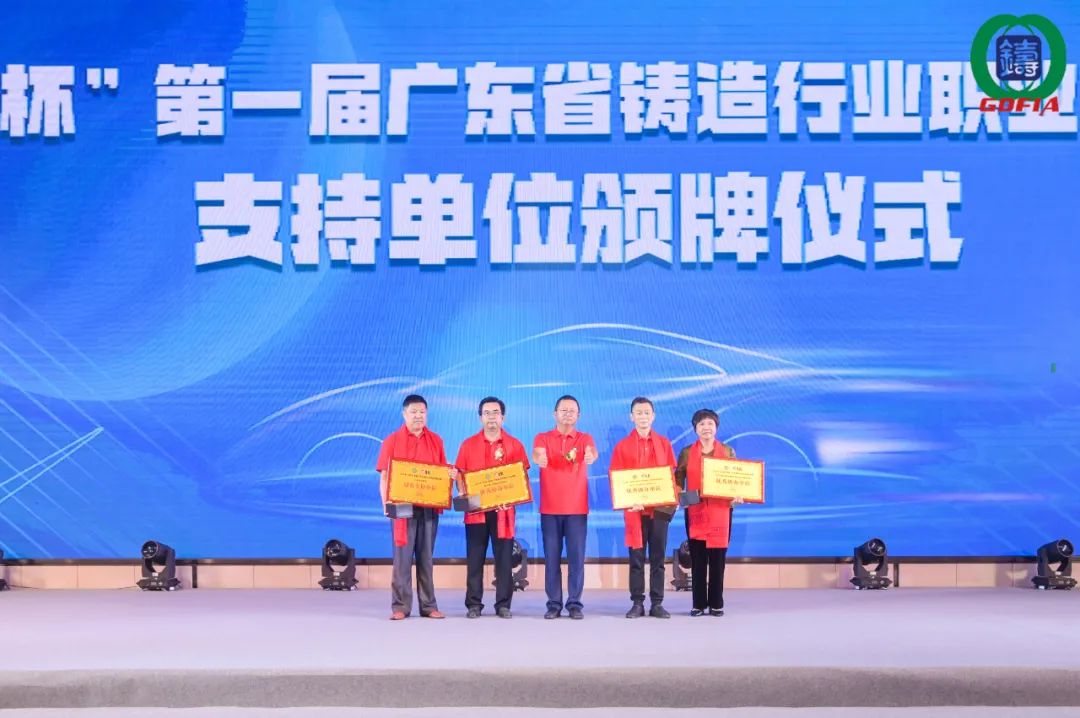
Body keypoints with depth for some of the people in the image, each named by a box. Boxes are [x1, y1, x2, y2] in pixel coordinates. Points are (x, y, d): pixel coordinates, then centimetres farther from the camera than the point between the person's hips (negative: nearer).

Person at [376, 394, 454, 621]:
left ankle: (428, 606, 10)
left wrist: (451, 474, -8)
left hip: (430, 507, 3)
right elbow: (384, 475, -2)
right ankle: (400, 606, 0)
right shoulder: (392, 441, 1)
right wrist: (386, 503, -14)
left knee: (426, 557, 7)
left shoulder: (436, 441, 10)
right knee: (402, 556, -3)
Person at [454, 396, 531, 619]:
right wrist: (463, 495, -8)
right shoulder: (468, 444, 8)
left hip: (503, 510, 0)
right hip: (475, 510, 1)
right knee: (475, 558, 2)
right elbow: (460, 474, 8)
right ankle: (474, 604, 8)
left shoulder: (515, 445, 5)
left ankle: (503, 604, 7)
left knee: (504, 558, 1)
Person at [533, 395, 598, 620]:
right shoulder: (542, 438, 5)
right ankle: (554, 604, 9)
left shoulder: (585, 439, 6)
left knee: (576, 557, 0)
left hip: (577, 508, 0)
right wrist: (539, 457, -42)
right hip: (550, 508, 0)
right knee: (551, 558, 2)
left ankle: (575, 603, 7)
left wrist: (590, 457, -42)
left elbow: (592, 453, -17)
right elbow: (537, 454, -17)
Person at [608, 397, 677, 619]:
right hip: (634, 509, -1)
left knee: (658, 557, 4)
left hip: (660, 508, 1)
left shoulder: (664, 444, 8)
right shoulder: (622, 446, 3)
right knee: (636, 558, 1)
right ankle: (637, 603, 6)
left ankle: (657, 603, 8)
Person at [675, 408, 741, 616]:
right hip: (695, 512, 0)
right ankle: (699, 603, 7)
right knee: (697, 559, 2)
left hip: (720, 512, 0)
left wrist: (737, 496, -12)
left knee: (718, 558, 1)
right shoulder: (686, 453, 6)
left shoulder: (728, 451, 7)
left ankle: (716, 603, 8)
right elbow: (678, 480, 4)